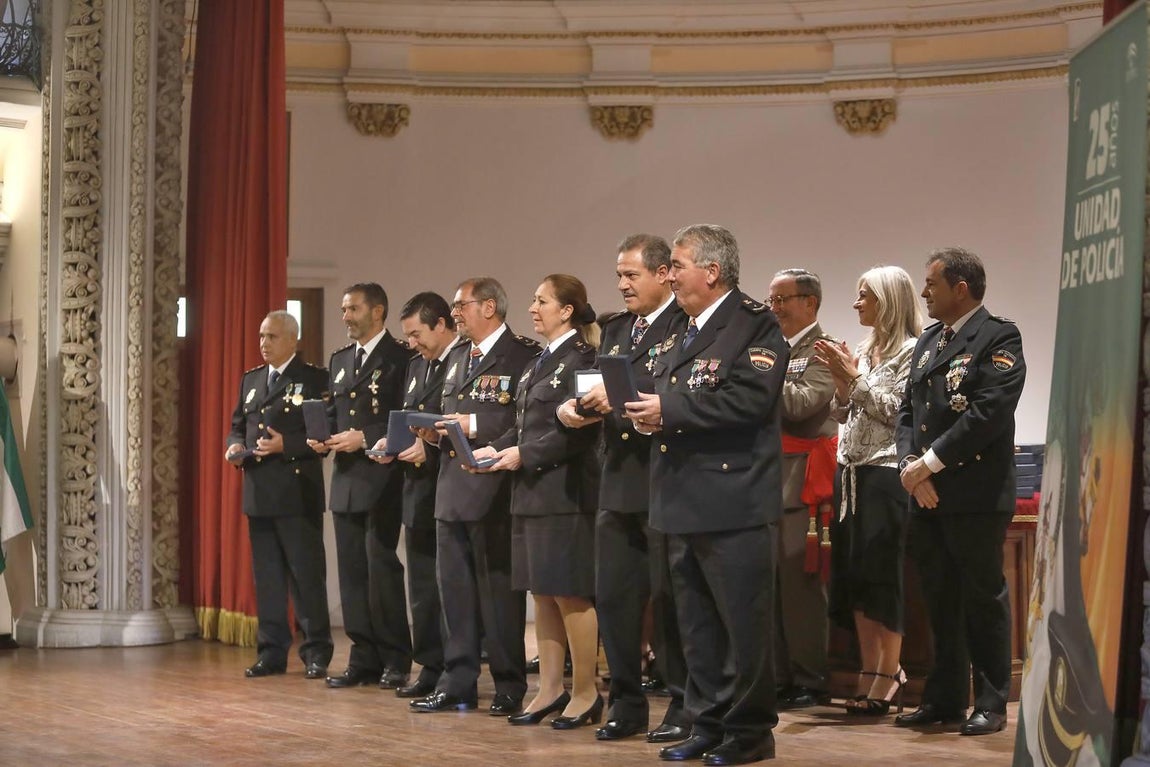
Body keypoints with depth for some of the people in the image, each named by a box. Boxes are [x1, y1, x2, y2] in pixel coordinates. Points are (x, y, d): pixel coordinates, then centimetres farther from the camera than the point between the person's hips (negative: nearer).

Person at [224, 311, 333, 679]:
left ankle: (316, 652, 4)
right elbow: (237, 425, 21)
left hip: (297, 492, -6)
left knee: (307, 573, -2)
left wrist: (286, 445, -20)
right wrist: (235, 445, -1)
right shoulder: (250, 380, 17)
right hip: (259, 492, 6)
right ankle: (272, 651, 15)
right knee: (266, 575, 9)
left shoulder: (314, 379, -3)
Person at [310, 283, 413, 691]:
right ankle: (364, 659, 14)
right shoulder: (340, 360, 18)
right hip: (346, 479, 8)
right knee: (352, 571, 8)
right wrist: (321, 438, 3)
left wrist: (365, 438, -17)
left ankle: (395, 660, 2)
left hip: (382, 478, -7)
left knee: (381, 567, -8)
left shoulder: (401, 357, -6)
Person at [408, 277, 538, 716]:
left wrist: (475, 425, -19)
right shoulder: (457, 358, 19)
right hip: (453, 486, 8)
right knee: (454, 586, 10)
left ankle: (509, 687, 6)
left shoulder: (522, 355, -8)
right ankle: (458, 683, 16)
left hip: (493, 489, -8)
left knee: (499, 589, -2)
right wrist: (434, 432, 5)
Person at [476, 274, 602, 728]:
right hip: (532, 492, 9)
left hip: (566, 490, -9)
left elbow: (578, 430, -18)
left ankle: (585, 692, 5)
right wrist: (495, 450, 4)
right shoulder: (540, 363, 18)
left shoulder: (580, 358, -10)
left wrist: (525, 455, -17)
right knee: (542, 592, 11)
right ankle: (550, 689, 17)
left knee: (570, 593, -4)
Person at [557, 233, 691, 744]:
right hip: (618, 484, 7)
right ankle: (626, 702, 20)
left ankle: (684, 705, 11)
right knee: (613, 596, 10)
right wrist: (571, 408, -7)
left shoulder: (687, 325, -8)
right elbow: (600, 392, 13)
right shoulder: (615, 328, 17)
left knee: (669, 598, 0)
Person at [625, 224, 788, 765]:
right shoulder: (681, 335, 18)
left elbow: (749, 398, -22)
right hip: (683, 502, 9)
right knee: (696, 625, 13)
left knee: (742, 624, -1)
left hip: (733, 503, -9)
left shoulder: (754, 325, -9)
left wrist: (670, 410, -19)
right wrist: (648, 413, -1)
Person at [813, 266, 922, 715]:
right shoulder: (863, 350, 15)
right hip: (850, 471, 8)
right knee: (851, 574, 7)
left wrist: (854, 376, -12)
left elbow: (894, 409, -14)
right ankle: (872, 674, 14)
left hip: (885, 473, -8)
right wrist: (840, 380, 0)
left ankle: (887, 676, 2)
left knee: (881, 576, -5)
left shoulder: (911, 350, -7)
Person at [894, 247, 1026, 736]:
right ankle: (945, 698, 20)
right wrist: (909, 466, -3)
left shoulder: (998, 338, -7)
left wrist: (930, 463, -16)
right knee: (940, 599, 12)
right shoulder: (929, 340, 18)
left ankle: (991, 704, 7)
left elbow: (989, 412, -18)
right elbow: (908, 410, 14)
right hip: (927, 495, 7)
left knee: (984, 598, 0)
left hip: (976, 494, -7)